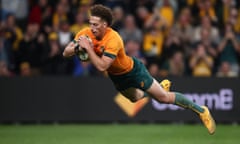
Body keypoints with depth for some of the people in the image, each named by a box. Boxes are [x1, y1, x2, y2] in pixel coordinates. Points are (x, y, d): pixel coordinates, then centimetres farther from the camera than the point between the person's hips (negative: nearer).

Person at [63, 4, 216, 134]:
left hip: (133, 70, -7)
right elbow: (65, 53, -18)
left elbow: (102, 66, -46)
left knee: (164, 97, -1)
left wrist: (88, 47, -46)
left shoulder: (113, 40, -38)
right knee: (136, 98, 31)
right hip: (116, 76, 7)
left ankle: (201, 110, 13)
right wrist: (77, 47, -38)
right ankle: (162, 86, 58)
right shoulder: (86, 34, -21)